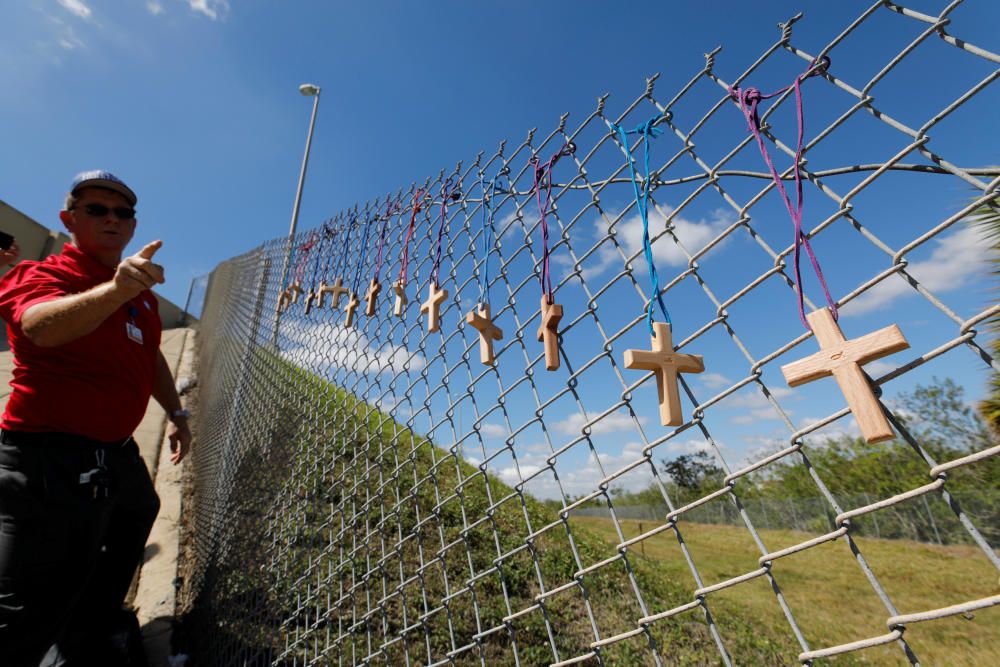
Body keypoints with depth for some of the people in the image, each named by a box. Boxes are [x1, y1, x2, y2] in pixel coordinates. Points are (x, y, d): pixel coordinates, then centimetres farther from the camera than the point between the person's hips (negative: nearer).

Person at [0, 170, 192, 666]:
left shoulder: (140, 290, 13)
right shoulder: (40, 275, -9)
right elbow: (40, 326, -33)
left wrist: (176, 413, 22)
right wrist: (114, 290, -51)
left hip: (117, 454, 9)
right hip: (48, 461, -8)